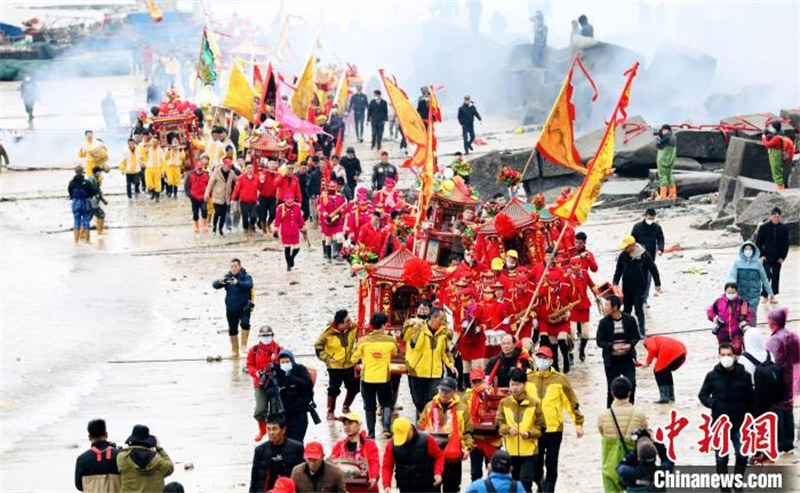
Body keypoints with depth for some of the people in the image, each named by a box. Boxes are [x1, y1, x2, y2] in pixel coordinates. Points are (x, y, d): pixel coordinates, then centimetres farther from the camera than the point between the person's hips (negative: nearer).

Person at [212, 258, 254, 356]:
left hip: (244, 307, -3)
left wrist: (238, 283, -45)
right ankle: (235, 351, 21)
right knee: (232, 330, 8)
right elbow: (214, 285, -9)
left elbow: (249, 285, -27)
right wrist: (219, 282, -33)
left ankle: (244, 345, -16)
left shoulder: (246, 277, -5)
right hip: (231, 309, 3)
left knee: (245, 323, -27)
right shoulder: (227, 277, 2)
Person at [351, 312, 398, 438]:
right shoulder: (391, 341, -8)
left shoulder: (363, 341, -9)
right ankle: (386, 427, -5)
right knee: (386, 404, 15)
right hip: (384, 378, 0)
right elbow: (395, 352, 13)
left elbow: (354, 359, 0)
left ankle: (371, 432, 12)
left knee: (369, 406, 12)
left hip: (367, 378, 0)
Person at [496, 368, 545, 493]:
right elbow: (499, 424, 6)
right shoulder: (504, 403, 2)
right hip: (511, 451, 3)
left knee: (525, 481, -12)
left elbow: (541, 426, 0)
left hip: (529, 451, -3)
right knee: (515, 481, 12)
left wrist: (529, 434, -17)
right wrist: (508, 430, -14)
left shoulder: (535, 403, -4)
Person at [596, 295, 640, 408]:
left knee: (631, 385, -7)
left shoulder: (630, 320, -4)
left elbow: (636, 336, 6)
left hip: (628, 359, 0)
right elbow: (600, 342, -4)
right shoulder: (604, 322, -5)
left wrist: (630, 345, -15)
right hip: (611, 360, 0)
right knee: (612, 388, 5)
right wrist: (613, 346, -21)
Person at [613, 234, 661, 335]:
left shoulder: (644, 255, -14)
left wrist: (657, 284, -1)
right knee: (626, 309, 13)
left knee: (639, 310, -3)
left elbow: (653, 269, -4)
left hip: (640, 288, -4)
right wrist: (615, 284, 4)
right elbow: (618, 270, 7)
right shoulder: (623, 255, -4)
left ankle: (641, 332, 1)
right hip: (626, 288, 4)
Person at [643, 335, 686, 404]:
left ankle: (664, 397, -3)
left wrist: (648, 362, 4)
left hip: (670, 351, -7)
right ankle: (671, 396, 25)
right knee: (666, 371, 26)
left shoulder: (648, 340, 20)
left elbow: (653, 349, -3)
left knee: (658, 371, 6)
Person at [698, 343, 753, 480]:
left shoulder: (744, 376, -2)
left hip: (739, 424, 0)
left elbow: (750, 400, 4)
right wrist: (712, 403, -12)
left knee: (742, 456, -1)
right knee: (721, 458, 5)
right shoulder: (712, 376, -3)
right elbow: (703, 394, 8)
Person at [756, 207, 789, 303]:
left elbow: (786, 244, 6)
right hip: (766, 257, -2)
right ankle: (764, 296, -4)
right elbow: (758, 243, 2)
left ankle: (773, 296, 16)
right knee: (767, 275, -12)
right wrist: (761, 255, -7)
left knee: (776, 276, 7)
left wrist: (783, 257, -2)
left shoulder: (784, 228, 2)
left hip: (778, 258, 2)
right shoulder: (764, 227, -3)